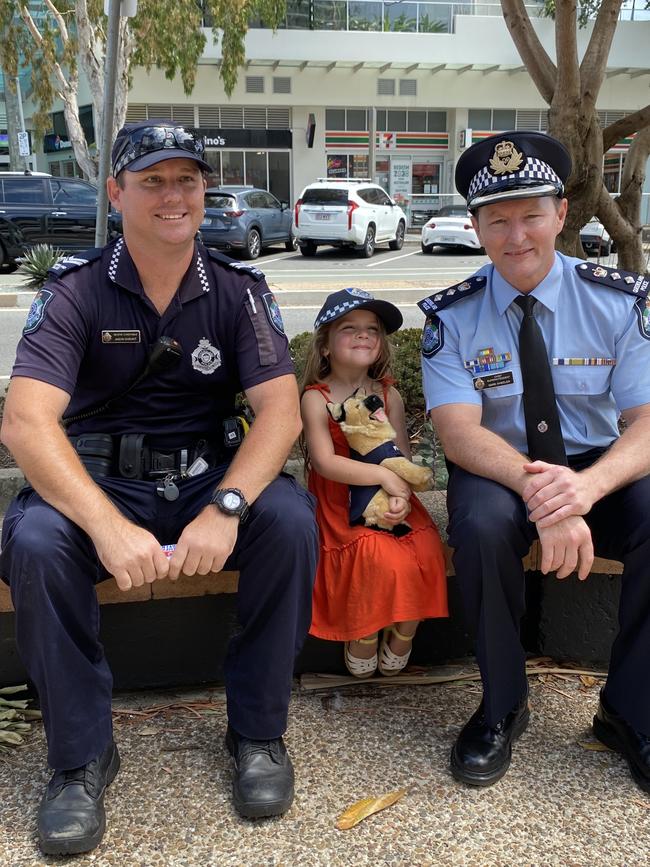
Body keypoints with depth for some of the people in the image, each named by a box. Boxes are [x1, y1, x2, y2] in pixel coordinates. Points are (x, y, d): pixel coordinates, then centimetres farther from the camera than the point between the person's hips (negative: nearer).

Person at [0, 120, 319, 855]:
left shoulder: (239, 291, 0)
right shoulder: (74, 291, -5)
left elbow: (280, 409, -12)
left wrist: (226, 509, -31)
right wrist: (109, 526, -35)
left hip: (212, 477, 1)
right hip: (99, 484, -1)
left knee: (289, 517, -29)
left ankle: (258, 730, -8)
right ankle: (81, 755, -10)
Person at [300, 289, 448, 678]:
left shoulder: (389, 395, 8)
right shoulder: (316, 397, -4)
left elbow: (404, 456, 1)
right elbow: (324, 461, -16)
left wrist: (402, 495, -20)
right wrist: (385, 476, -23)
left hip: (392, 499, 4)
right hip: (340, 503, -4)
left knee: (427, 550, -21)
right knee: (382, 555, -29)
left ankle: (402, 637, 1)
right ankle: (361, 640, -3)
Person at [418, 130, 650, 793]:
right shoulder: (451, 316, -8)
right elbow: (460, 434, -18)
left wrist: (585, 486, -35)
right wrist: (539, 491, -38)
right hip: (499, 471, -1)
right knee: (482, 524, -34)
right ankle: (501, 708, -9)